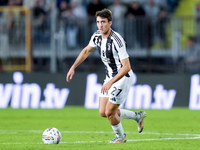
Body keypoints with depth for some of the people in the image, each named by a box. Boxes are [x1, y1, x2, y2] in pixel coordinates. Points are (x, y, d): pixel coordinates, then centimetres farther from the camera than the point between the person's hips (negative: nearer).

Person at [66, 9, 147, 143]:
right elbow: (87, 50, 18)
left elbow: (126, 67, -29)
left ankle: (120, 137, 23)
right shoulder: (97, 36, -4)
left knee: (109, 112, -7)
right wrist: (73, 68, 13)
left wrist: (111, 82, -35)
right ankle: (137, 116, 26)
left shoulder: (116, 40, -28)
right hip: (110, 77, 8)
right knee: (102, 112, 8)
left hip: (123, 78, -8)